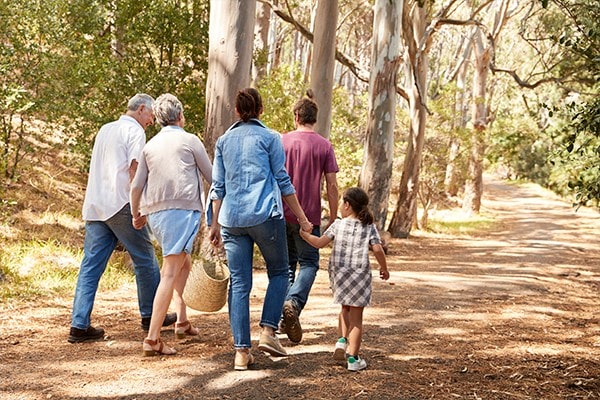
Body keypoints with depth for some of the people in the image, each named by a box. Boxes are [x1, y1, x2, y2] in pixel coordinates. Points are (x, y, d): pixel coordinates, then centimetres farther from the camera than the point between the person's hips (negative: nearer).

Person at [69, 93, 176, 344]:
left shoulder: (105, 129, 21)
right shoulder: (135, 131, -4)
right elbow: (134, 169, -14)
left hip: (94, 206, 7)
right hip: (121, 205, -7)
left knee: (91, 265, 3)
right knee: (145, 260, 8)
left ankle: (79, 325, -3)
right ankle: (151, 316, 19)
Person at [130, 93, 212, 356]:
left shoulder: (150, 145, 16)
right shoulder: (189, 140, 3)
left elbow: (136, 186, 15)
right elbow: (212, 176, 8)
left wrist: (136, 213, 30)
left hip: (155, 212, 6)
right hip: (183, 209, -6)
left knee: (184, 263, 26)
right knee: (170, 273, -11)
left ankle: (182, 322, 25)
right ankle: (152, 339, -18)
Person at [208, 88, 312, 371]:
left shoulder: (224, 141, 13)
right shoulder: (270, 138, 2)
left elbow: (218, 186, 12)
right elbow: (283, 182, 1)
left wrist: (215, 224, 18)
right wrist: (302, 218, 7)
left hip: (231, 219, 4)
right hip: (265, 216, -3)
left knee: (239, 284, 4)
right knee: (278, 272, 13)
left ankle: (241, 351, 1)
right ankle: (267, 331, -3)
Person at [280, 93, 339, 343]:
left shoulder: (282, 142, 1)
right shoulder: (324, 146, -3)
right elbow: (331, 186, -4)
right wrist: (333, 218, 4)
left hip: (282, 214, 2)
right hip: (309, 216, -2)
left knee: (286, 263, 15)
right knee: (309, 263, 6)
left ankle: (283, 318, 17)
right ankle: (293, 303, -19)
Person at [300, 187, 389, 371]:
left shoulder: (338, 224, 1)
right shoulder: (369, 227, 2)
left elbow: (320, 242, -3)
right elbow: (378, 249, -7)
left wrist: (305, 235, 12)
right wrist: (384, 269, 7)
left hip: (338, 274, 1)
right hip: (360, 276, -1)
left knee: (345, 308, 26)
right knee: (356, 318, 4)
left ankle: (342, 340, 7)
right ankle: (353, 358, 2)